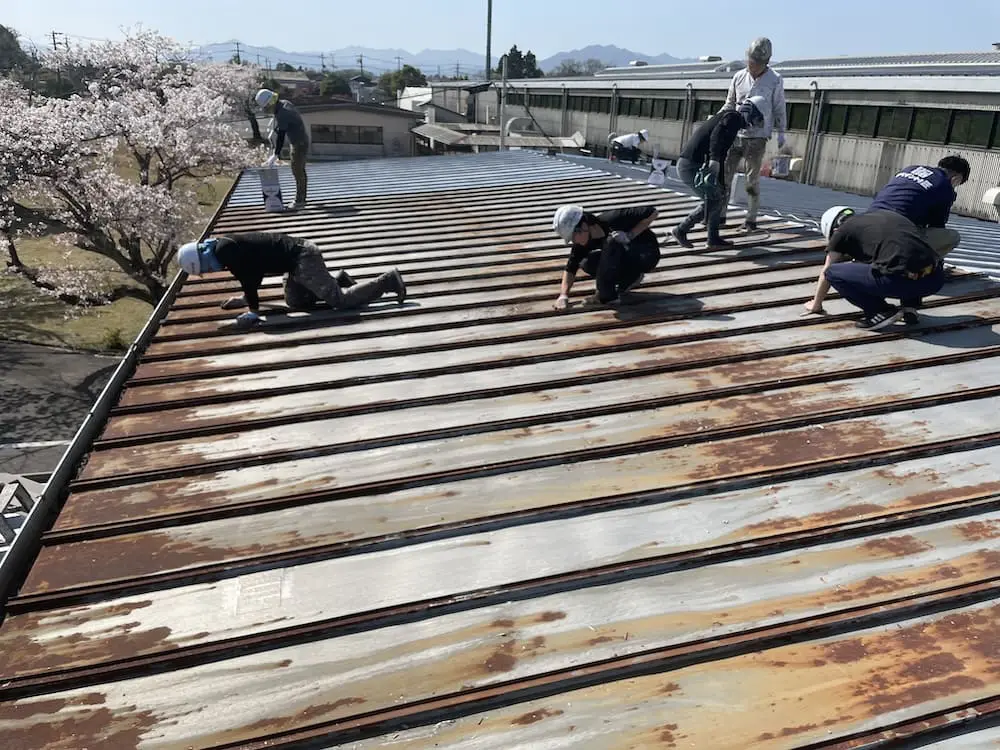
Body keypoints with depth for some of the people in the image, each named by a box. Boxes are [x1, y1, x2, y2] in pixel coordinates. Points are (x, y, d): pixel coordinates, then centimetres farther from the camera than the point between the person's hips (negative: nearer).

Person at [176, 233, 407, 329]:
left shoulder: (223, 250, -12)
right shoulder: (229, 247, 17)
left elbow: (246, 275, -16)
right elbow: (252, 269, 31)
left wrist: (254, 311, -10)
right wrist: (246, 298, 33)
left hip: (302, 258, -10)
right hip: (300, 254, 10)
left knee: (341, 301, -10)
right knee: (295, 301, 24)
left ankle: (388, 280, -5)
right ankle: (338, 280, 23)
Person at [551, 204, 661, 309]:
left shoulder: (612, 220, -28)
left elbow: (652, 212, -22)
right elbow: (570, 268, 0)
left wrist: (629, 236, -28)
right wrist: (563, 295, -13)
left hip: (648, 254, -7)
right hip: (627, 260, 7)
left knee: (611, 242, -31)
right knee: (587, 264, -14)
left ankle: (605, 295, -21)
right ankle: (631, 277, 3)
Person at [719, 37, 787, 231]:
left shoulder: (775, 81, -4)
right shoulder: (739, 77, 4)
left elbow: (779, 109, 2)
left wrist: (781, 132, -3)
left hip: (757, 138, -3)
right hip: (735, 135, 4)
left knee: (752, 180, 0)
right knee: (724, 175, 2)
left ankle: (751, 219, 7)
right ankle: (719, 216, 10)